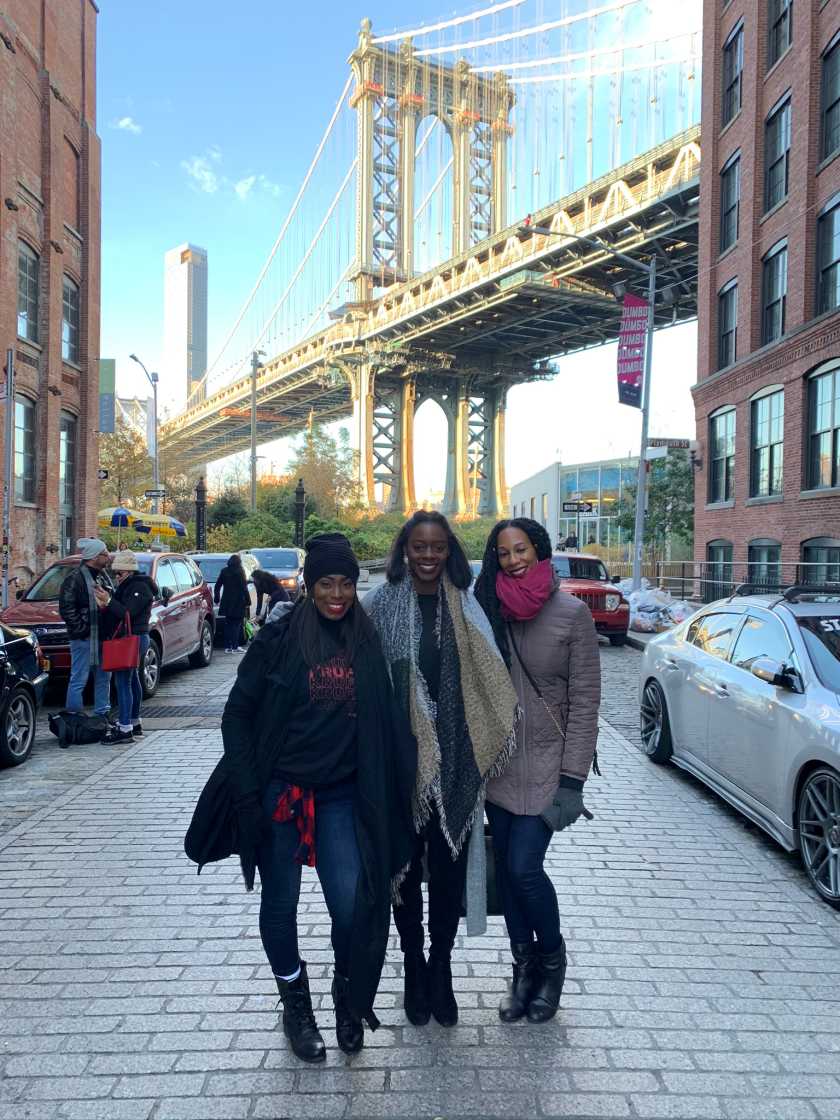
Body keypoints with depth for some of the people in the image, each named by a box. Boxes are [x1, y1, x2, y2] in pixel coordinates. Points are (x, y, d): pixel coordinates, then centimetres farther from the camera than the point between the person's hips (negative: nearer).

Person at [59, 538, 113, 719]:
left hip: (102, 637, 8)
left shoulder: (102, 577, 14)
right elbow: (66, 609, -16)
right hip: (84, 638, -8)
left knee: (103, 677, 15)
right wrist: (83, 630, -16)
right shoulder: (75, 578, -12)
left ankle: (102, 715, 26)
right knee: (79, 680, -3)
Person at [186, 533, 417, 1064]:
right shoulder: (279, 637, -6)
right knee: (281, 903, 11)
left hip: (341, 796, 1)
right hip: (279, 794, -1)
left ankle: (348, 995, 25)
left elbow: (386, 721, 7)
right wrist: (246, 793, -9)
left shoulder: (369, 643, 1)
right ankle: (295, 1003, 37)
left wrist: (389, 796, 4)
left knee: (353, 903, -6)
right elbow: (238, 712, -4)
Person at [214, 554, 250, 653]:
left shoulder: (224, 571, 8)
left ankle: (227, 647, 12)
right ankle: (235, 647, -4)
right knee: (236, 624, -3)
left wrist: (216, 599, 25)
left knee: (228, 624, 11)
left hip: (227, 602, 5)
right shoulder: (240, 571, -8)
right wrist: (248, 602, -9)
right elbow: (244, 588, -11)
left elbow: (217, 586, 13)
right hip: (238, 602, -5)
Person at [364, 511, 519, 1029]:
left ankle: (441, 970, 28)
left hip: (454, 758, 1)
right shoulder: (382, 603, -2)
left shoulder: (465, 607, 4)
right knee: (406, 864, 11)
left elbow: (489, 680, 4)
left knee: (449, 864, 8)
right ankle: (414, 971, 30)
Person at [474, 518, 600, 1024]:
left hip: (547, 764, -4)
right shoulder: (488, 611, 2)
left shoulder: (572, 613, -8)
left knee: (524, 867, -7)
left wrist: (572, 781, -12)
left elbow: (585, 701, -8)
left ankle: (553, 958, 23)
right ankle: (524, 966, 32)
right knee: (506, 866, 10)